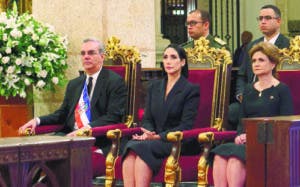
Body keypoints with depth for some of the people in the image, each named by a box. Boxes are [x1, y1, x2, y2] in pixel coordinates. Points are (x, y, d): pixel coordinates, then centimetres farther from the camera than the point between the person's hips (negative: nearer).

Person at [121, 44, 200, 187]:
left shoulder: (191, 90, 2)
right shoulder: (154, 87, 20)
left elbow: (186, 125, -6)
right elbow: (147, 119, 17)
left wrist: (159, 136, -16)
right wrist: (148, 132, -7)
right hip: (153, 139, 5)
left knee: (142, 148, -34)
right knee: (130, 148, -30)